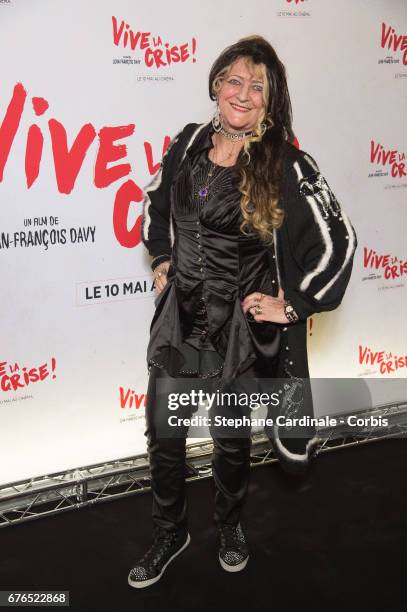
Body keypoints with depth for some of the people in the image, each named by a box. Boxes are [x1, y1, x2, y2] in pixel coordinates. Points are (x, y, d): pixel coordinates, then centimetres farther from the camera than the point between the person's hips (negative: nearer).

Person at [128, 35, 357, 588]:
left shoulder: (287, 165, -14)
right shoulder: (190, 143, 1)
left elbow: (338, 242, -13)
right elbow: (156, 200, 20)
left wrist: (293, 305, -12)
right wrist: (162, 258, 12)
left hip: (239, 325, -3)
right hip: (178, 316, 4)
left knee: (231, 439, 16)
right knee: (163, 435, 12)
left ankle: (230, 526, 45)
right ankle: (170, 534, 36)